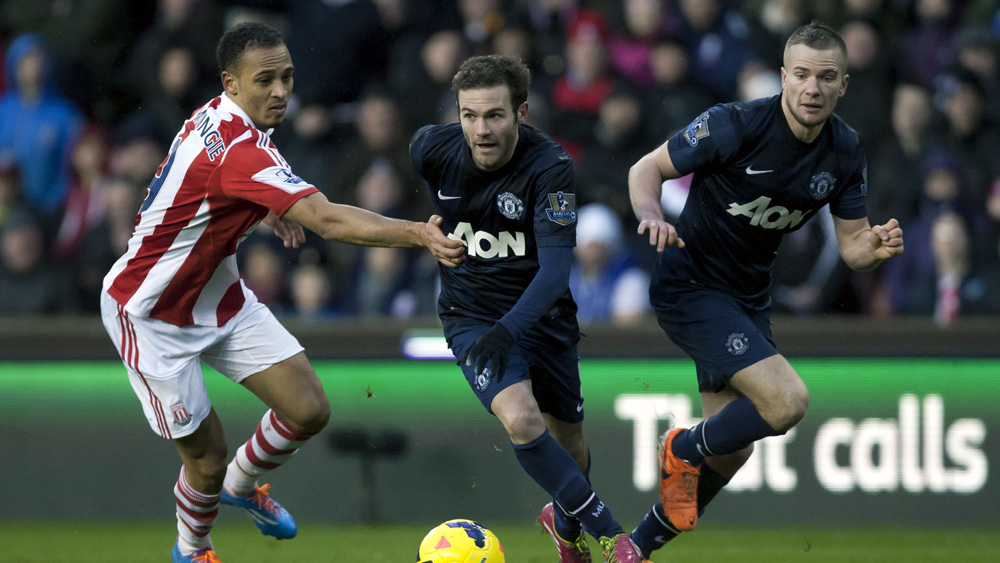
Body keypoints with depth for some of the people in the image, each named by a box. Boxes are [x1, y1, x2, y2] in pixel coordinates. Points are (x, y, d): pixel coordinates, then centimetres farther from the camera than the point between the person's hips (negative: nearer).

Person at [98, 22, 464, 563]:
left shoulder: (218, 117, -4)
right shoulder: (237, 149, -33)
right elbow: (328, 220, -42)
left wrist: (267, 212, 4)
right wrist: (419, 234, -50)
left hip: (218, 294, 9)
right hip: (151, 313, -9)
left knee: (309, 411, -1)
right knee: (206, 461, -2)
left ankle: (241, 483, 29)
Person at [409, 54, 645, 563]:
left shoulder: (550, 168, -23)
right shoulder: (431, 149, -15)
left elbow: (555, 267, -27)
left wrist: (510, 329, -38)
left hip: (541, 312, 0)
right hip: (471, 315, 0)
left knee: (568, 443, 14)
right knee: (521, 421, -26)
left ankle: (566, 522, 49)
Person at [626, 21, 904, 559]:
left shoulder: (845, 153, -4)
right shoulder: (736, 125, -21)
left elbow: (851, 246, 2)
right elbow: (646, 168, -13)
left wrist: (875, 247, -21)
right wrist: (651, 213, -35)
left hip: (748, 294, 7)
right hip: (690, 286, -7)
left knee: (729, 452, 10)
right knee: (787, 401, -24)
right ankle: (683, 450, 3)